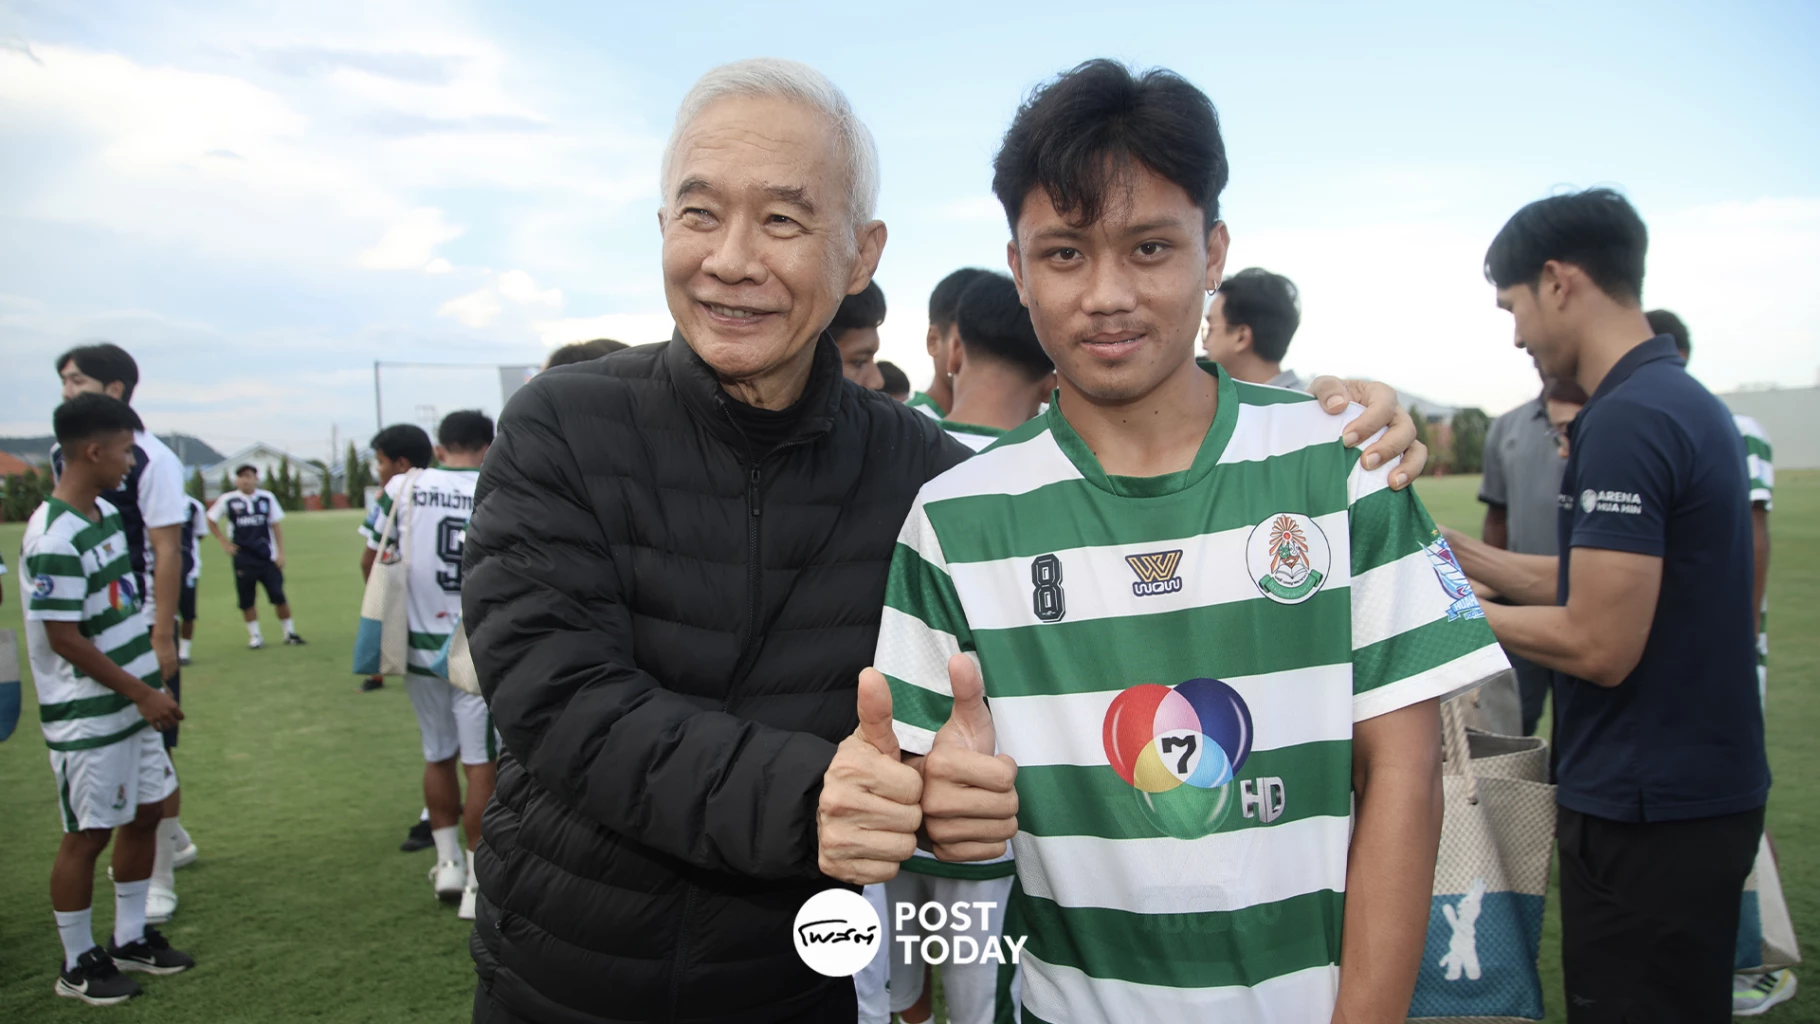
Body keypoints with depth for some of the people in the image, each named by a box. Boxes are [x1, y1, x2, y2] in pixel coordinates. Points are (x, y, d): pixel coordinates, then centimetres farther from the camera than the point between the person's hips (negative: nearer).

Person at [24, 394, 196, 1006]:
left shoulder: (106, 512, 7)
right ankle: (78, 965, 20)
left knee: (147, 812, 15)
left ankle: (130, 940, 31)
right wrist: (143, 694, -16)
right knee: (88, 834, 4)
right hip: (88, 717, -9)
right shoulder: (54, 538, -21)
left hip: (131, 702, 9)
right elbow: (64, 638, -21)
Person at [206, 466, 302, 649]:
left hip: (267, 557, 0)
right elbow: (211, 521, 10)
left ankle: (289, 632, 9)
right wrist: (224, 542, 2)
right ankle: (255, 636, 15)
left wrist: (280, 552, 1)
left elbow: (276, 526, 5)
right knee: (246, 600, 3)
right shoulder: (228, 500, -3)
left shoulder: (267, 498, 1)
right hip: (243, 559, 0)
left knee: (278, 596, -2)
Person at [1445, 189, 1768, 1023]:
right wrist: (1448, 547, 11)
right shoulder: (1685, 399, 10)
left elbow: (1600, 646, -23)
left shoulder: (1627, 419, -21)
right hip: (1701, 789, 10)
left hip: (1649, 812, -10)